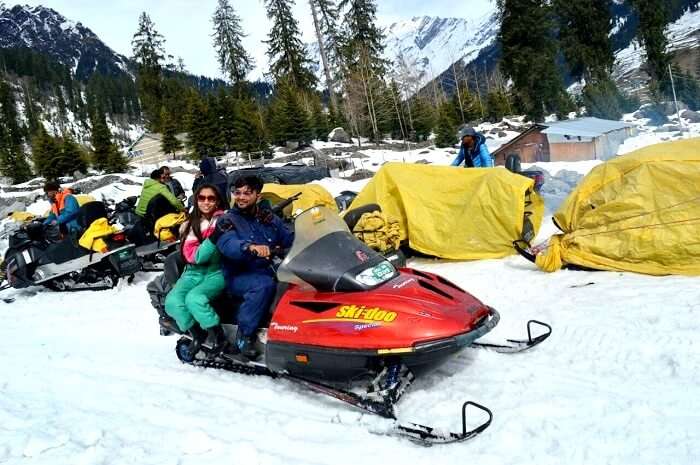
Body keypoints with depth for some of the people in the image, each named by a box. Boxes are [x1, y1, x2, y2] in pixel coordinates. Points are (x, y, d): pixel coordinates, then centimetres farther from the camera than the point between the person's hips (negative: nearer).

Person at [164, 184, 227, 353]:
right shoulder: (190, 225, 5)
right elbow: (193, 256, -10)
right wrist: (214, 238, -24)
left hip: (216, 272, -4)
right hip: (194, 272, 4)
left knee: (194, 298, -31)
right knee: (172, 302, -23)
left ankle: (219, 337, -16)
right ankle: (197, 334, -1)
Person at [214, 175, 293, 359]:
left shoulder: (268, 218, 16)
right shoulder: (227, 221, 1)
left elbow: (290, 239, 11)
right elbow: (228, 245, -21)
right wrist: (251, 247, -42)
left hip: (270, 272, 4)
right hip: (239, 277, -4)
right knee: (265, 285, -35)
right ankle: (244, 335, -23)